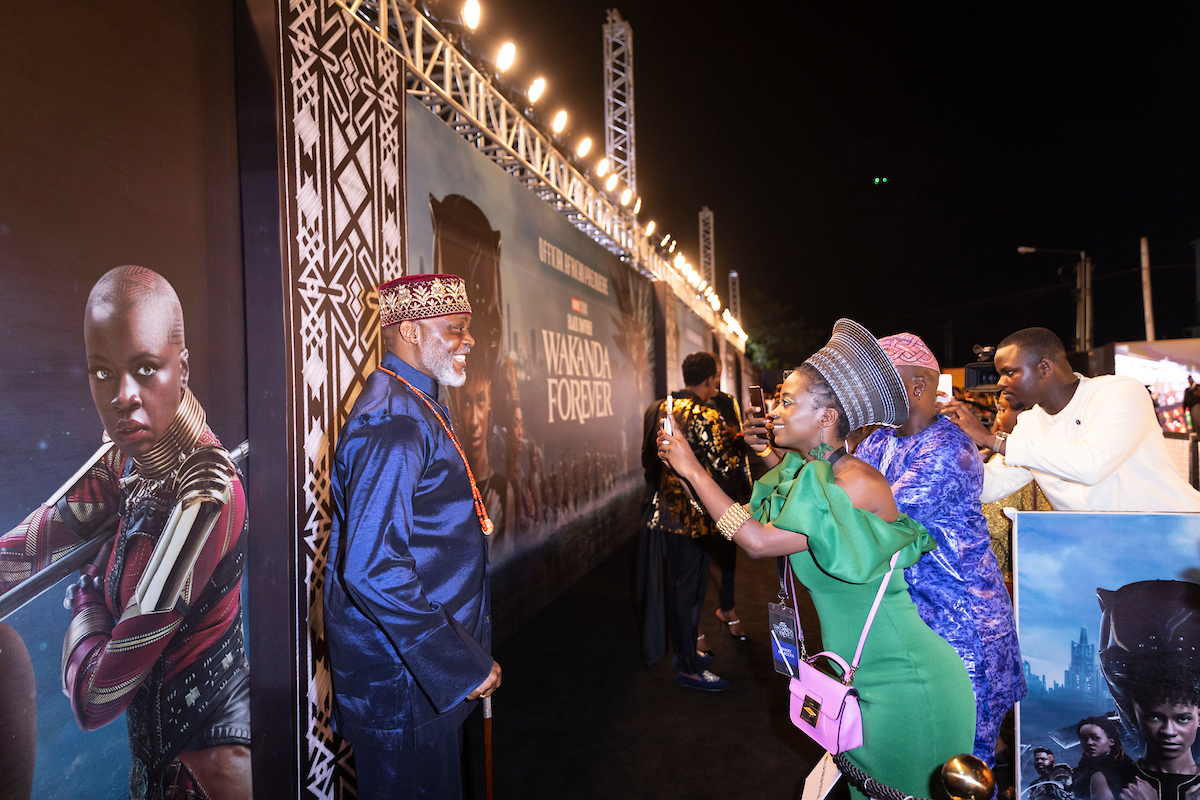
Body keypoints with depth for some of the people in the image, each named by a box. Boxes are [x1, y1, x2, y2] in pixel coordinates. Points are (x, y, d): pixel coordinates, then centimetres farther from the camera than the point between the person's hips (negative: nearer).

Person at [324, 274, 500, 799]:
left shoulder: (415, 406, 10)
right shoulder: (392, 421, -24)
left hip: (426, 661, 10)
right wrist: (463, 663, -23)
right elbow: (373, 570, -31)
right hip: (402, 676, -10)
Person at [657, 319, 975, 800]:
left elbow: (758, 542, -30)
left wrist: (693, 470, -23)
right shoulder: (813, 470, 1)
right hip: (859, 675, 9)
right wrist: (768, 453, 11)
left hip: (904, 680, -9)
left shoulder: (858, 484, -26)